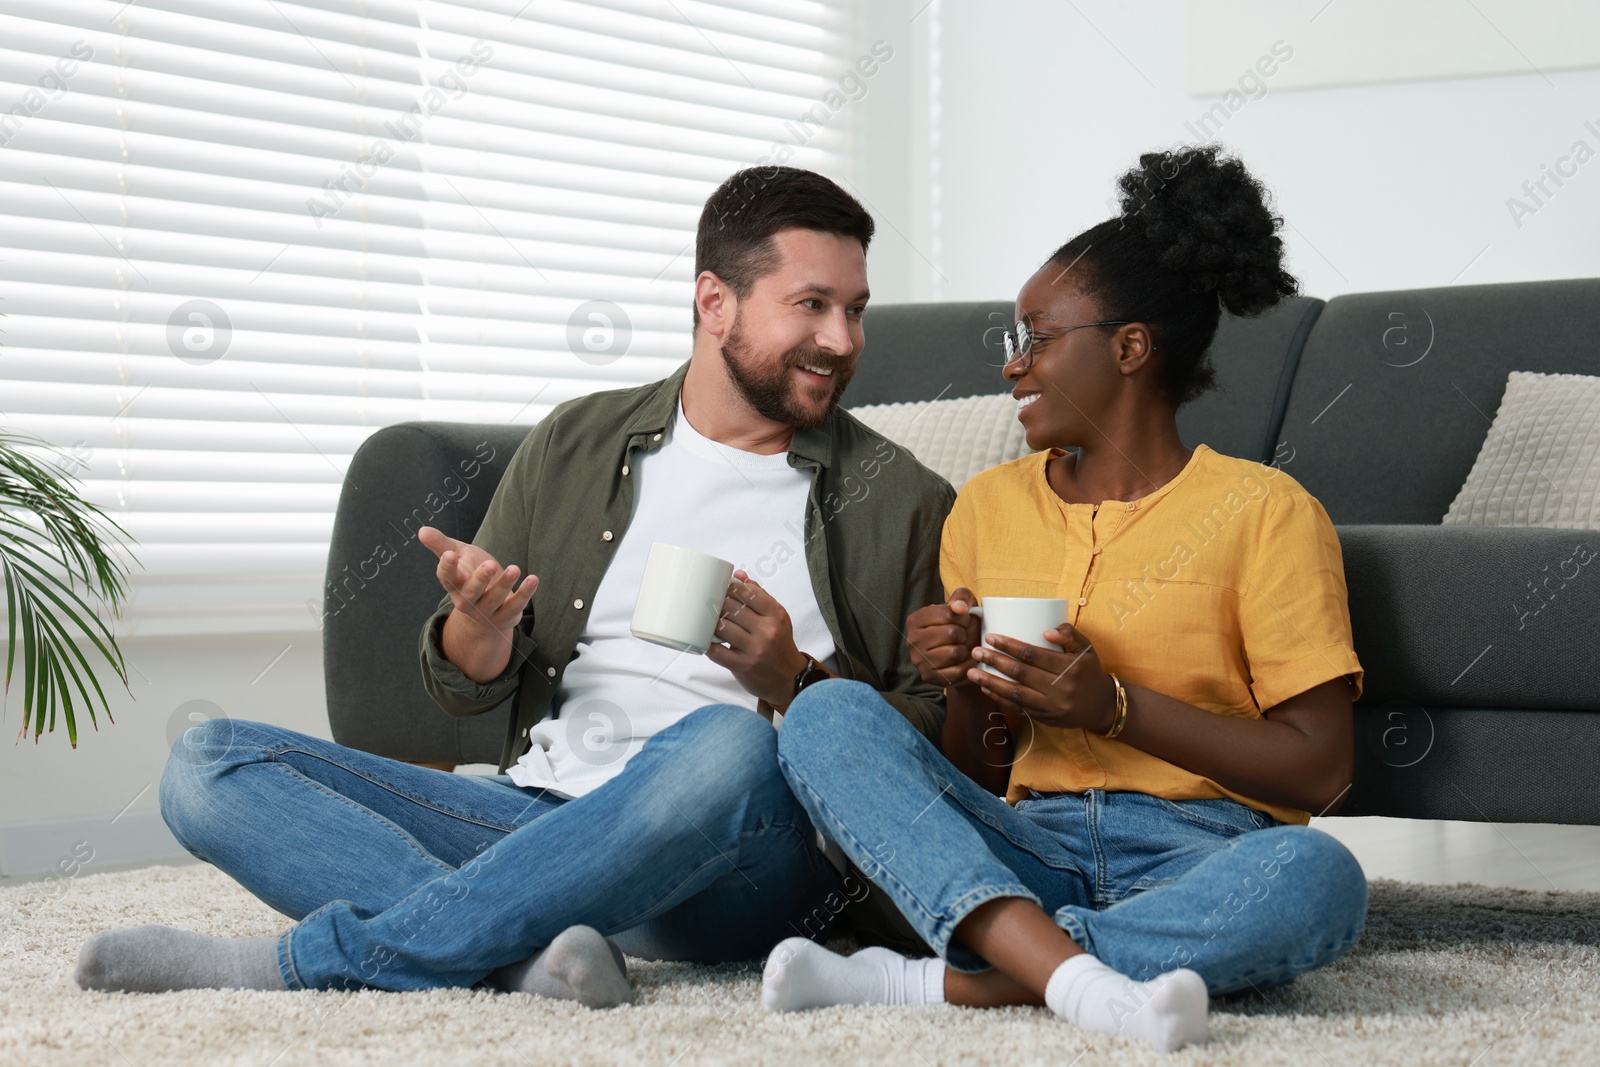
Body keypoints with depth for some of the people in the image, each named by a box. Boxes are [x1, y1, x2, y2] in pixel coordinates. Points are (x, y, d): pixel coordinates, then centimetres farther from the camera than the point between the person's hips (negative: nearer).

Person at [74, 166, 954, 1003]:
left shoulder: (900, 503, 10)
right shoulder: (577, 445, 17)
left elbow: (934, 742, 5)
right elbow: (465, 687, 16)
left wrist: (791, 683, -13)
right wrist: (480, 620, -8)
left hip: (741, 869, -3)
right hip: (543, 813, 4)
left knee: (730, 748, -40)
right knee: (210, 763, -11)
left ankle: (313, 958, -32)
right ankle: (522, 948, -34)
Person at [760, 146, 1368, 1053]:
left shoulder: (1263, 511, 4)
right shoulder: (989, 508, 17)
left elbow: (1321, 770, -4)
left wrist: (1115, 706, -13)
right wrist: (973, 695, -3)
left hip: (1196, 859, -3)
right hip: (1028, 854, 3)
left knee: (1318, 877, -37)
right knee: (829, 714, -20)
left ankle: (936, 982, -33)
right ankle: (1077, 979, -38)